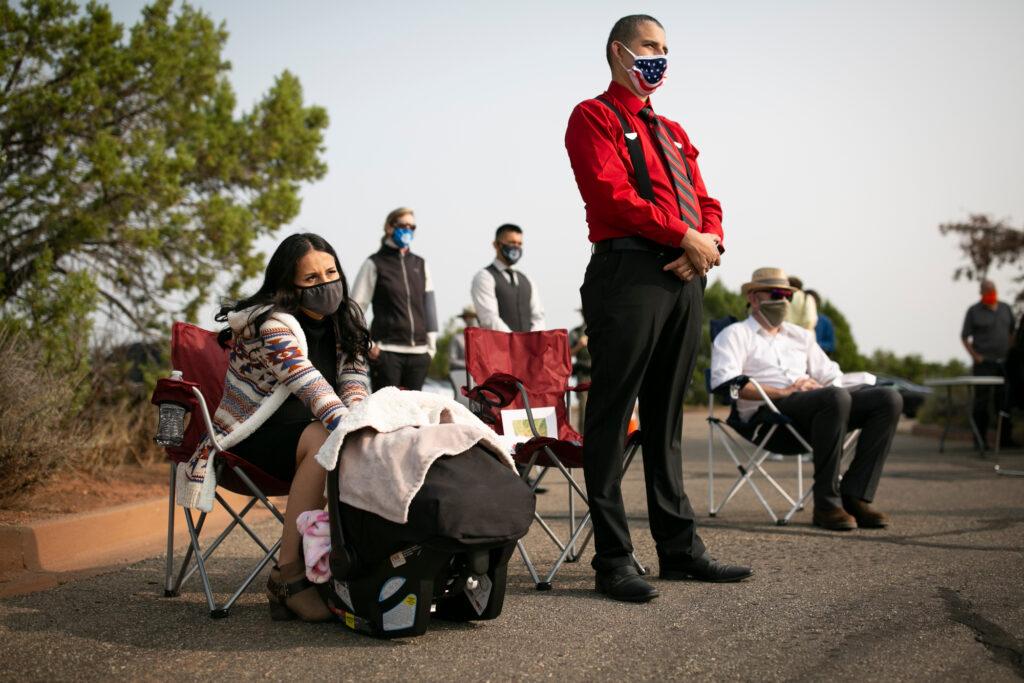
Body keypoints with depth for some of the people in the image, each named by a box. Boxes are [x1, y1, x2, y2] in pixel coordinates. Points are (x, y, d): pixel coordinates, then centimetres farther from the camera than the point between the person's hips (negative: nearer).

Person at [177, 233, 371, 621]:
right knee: (324, 441, -36)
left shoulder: (343, 321, 6)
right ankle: (287, 574, -32)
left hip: (300, 428, 7)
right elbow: (310, 385, -32)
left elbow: (354, 381, -2)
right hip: (254, 432, -7)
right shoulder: (272, 323, -18)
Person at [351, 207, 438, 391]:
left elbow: (430, 306, 16)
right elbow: (356, 307, -1)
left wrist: (431, 345, 9)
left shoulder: (420, 264, 16)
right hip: (386, 350, -4)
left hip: (418, 352, 5)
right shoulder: (375, 263, 2)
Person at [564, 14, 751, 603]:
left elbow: (704, 203, 21)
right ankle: (613, 559, -3)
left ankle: (679, 546, 16)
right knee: (613, 417, -6)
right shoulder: (594, 117, 3)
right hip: (627, 273, -8)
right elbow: (614, 195, -12)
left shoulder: (673, 133, 27)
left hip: (685, 275, 8)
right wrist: (686, 237, -13)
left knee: (667, 417, 11)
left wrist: (711, 241, -2)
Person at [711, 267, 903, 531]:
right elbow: (724, 380, -8)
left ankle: (855, 497, -20)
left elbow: (832, 376, 30)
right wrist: (782, 392, -16)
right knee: (836, 397, -35)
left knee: (888, 398, -13)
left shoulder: (800, 336, 32)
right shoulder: (734, 335, 11)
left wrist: (821, 388, 3)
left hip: (812, 406, 7)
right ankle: (826, 503, -29)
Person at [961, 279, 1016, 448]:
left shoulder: (1006, 309, 12)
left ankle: (1005, 438, 13)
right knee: (982, 402, -4)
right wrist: (975, 356, -10)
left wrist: (1010, 354, 8)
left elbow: (1011, 332, 19)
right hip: (984, 364, -5)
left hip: (1004, 363, 5)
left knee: (1004, 401, 7)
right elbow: (964, 336, -2)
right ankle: (980, 439, 0)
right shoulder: (974, 311, -2)